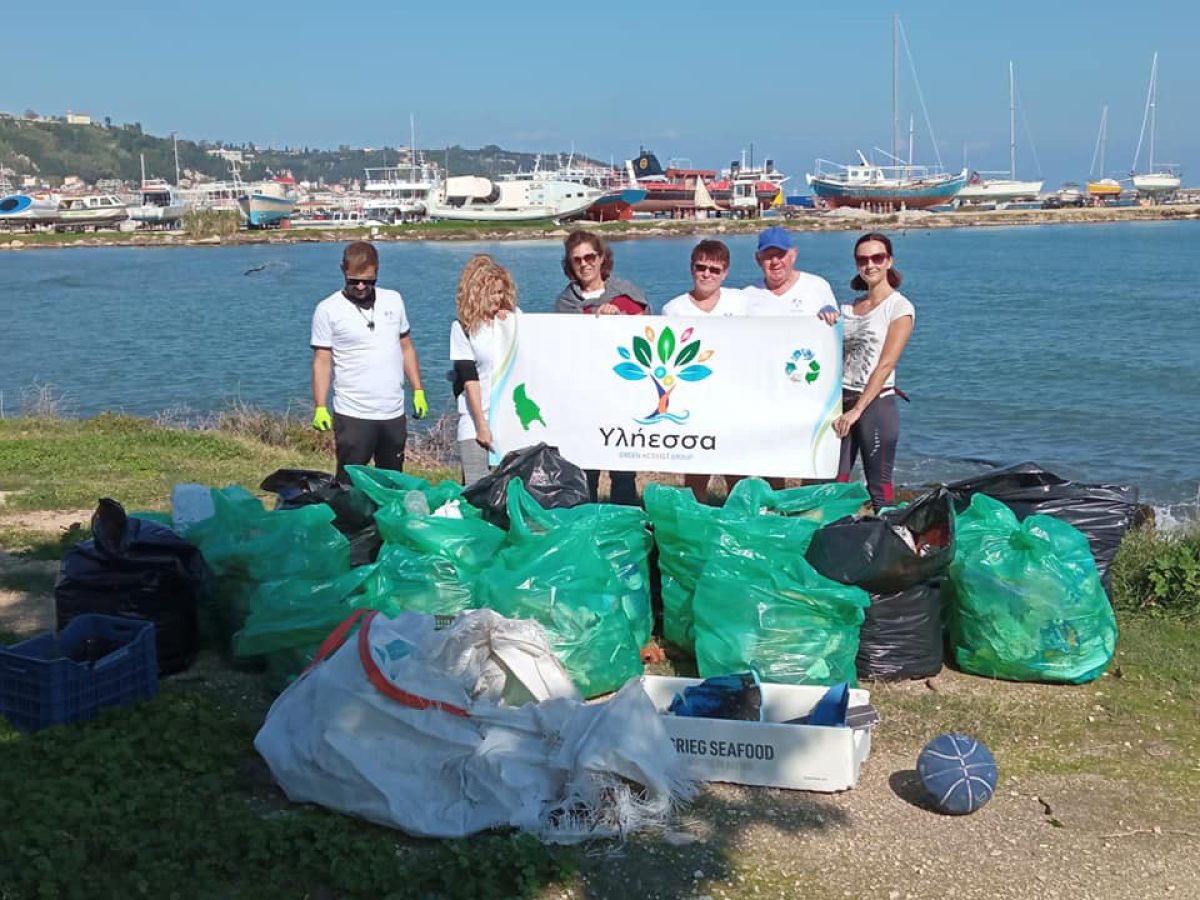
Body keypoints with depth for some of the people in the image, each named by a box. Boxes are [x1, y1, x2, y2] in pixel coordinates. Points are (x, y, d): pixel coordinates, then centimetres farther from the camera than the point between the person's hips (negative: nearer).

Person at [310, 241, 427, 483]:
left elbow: (406, 348, 15)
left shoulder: (393, 300, 8)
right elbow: (322, 362, -5)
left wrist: (418, 391, 10)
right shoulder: (328, 310, -4)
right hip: (352, 416, -4)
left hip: (394, 413, 4)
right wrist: (320, 408, -12)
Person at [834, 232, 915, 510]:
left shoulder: (899, 307, -2)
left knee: (879, 487, -3)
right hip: (841, 400, 5)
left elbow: (886, 364, -12)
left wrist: (857, 410, -17)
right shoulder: (849, 307, 16)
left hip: (876, 402, -5)